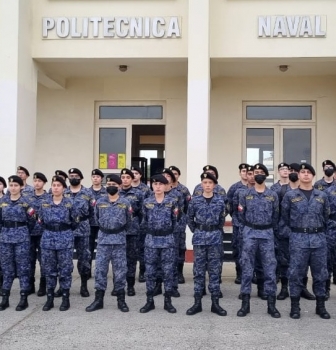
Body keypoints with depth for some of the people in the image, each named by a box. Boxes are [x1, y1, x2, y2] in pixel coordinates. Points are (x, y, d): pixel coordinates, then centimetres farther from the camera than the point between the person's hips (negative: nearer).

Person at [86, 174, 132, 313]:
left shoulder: (125, 203, 0)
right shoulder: (100, 202, 3)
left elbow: (128, 222, 8)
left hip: (119, 240, -1)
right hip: (103, 239, 1)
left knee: (120, 269, 3)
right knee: (100, 268, 1)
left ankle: (121, 300, 13)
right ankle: (98, 299, 9)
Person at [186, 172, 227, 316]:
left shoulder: (220, 201, 2)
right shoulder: (195, 200, 0)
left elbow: (222, 220, 12)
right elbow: (190, 219, 10)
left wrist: (216, 232, 12)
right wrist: (196, 232, 9)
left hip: (215, 237, 0)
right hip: (199, 238, 0)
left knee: (215, 270, 4)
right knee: (199, 270, 4)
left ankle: (215, 303, 10)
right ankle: (197, 302, 10)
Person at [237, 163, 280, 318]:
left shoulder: (273, 195, 5)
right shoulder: (245, 194, 3)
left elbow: (275, 216, 11)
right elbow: (241, 214, 7)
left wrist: (268, 229, 13)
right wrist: (250, 228, 11)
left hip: (267, 234, 1)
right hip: (250, 233, -1)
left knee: (269, 268, 1)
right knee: (247, 268, 1)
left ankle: (271, 304, 8)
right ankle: (245, 303, 7)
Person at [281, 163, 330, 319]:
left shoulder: (322, 196, 8)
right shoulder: (290, 195, 1)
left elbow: (326, 217, 15)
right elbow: (284, 218, 6)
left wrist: (320, 234, 11)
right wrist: (291, 234, 2)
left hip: (318, 239, 2)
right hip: (298, 239, -2)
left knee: (320, 273, 7)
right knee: (296, 273, 0)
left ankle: (320, 306, 19)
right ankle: (295, 306, 10)